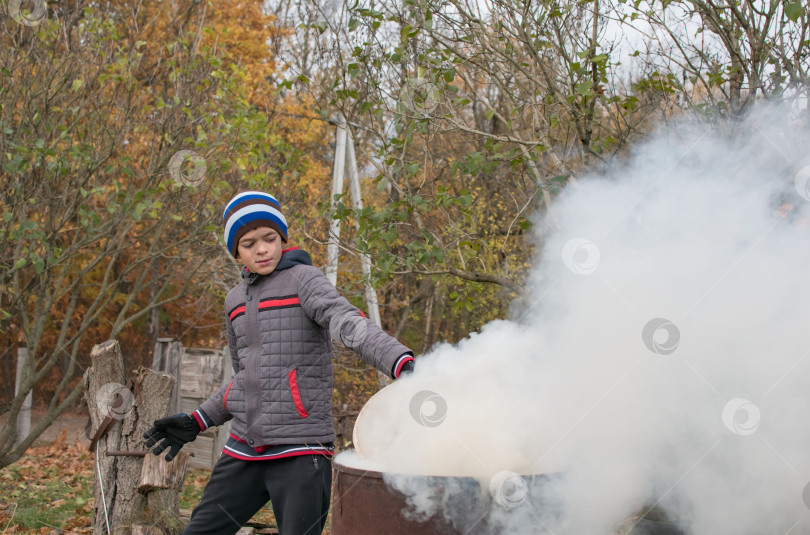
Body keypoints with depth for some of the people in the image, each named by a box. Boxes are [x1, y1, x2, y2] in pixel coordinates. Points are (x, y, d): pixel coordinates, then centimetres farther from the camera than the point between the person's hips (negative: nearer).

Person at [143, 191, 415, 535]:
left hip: (300, 451, -6)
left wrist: (402, 364, -40)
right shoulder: (236, 300, 16)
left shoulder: (302, 279, -4)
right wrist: (196, 423, 20)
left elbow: (349, 325, -22)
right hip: (245, 450, 7)